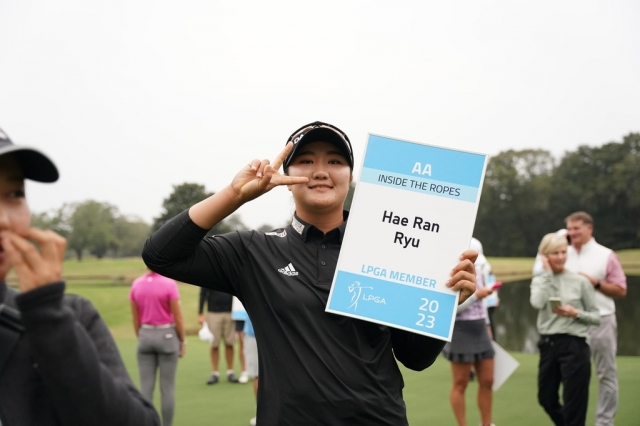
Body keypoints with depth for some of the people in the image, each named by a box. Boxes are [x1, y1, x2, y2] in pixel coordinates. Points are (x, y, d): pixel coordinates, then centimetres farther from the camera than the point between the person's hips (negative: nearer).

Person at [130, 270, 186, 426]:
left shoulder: (136, 284, 0)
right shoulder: (169, 284, -14)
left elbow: (135, 318, 6)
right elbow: (178, 317, -11)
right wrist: (183, 341, -1)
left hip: (145, 335, 4)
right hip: (166, 335, -4)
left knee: (146, 387, 5)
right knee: (167, 388, 3)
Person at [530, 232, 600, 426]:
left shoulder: (580, 281, -1)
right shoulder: (539, 281, 6)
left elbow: (596, 316, 2)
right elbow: (537, 303, -17)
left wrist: (576, 314, -16)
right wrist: (547, 273, -9)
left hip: (574, 345, -4)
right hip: (548, 345, 4)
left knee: (574, 404, 0)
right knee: (546, 398, 14)